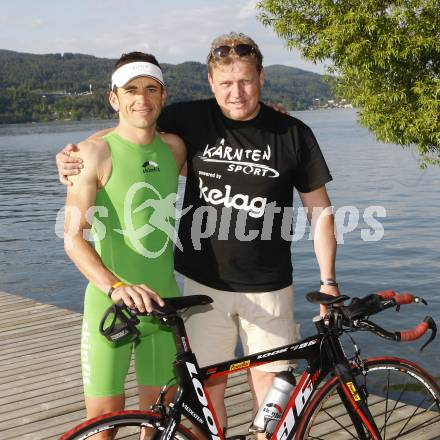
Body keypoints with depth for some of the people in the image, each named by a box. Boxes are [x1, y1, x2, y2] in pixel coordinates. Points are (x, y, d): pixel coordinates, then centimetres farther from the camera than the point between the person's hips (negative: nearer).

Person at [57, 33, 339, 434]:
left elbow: (319, 209, 2)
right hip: (205, 283, 1)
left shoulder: (293, 134, -4)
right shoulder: (191, 120, -3)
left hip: (268, 286, -1)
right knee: (209, 383, 8)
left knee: (267, 378, 7)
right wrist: (73, 155, -5)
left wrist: (328, 281, -2)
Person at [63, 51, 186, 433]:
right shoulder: (97, 151, -10)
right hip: (109, 305, -4)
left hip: (163, 300, 4)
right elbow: (73, 238, -18)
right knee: (104, 417, 1)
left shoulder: (174, 148, 4)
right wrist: (115, 286, -34)